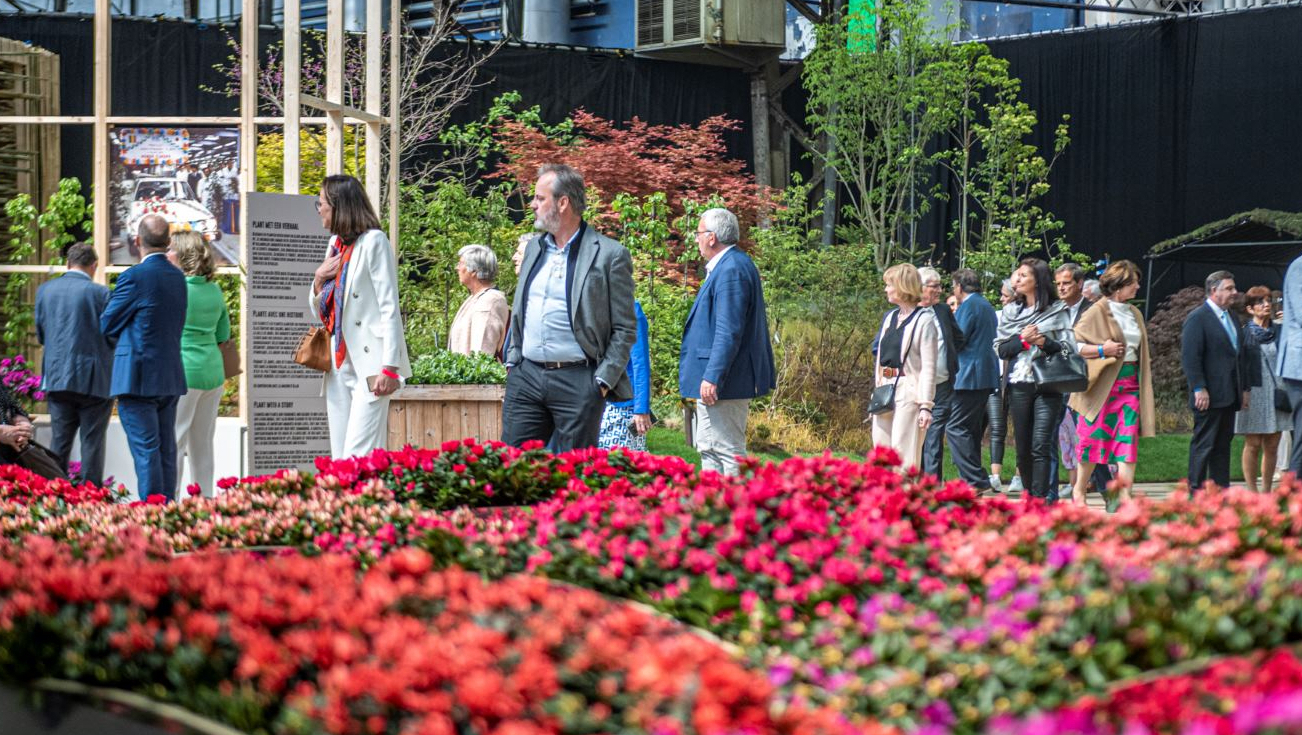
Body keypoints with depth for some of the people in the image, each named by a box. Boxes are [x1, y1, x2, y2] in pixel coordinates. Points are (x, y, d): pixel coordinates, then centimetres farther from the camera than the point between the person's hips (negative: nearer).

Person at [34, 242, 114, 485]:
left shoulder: (45, 290, 4)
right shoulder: (100, 293, -11)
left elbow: (41, 335, 11)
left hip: (56, 377, 4)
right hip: (92, 379, -4)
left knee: (59, 441, 9)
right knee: (92, 442, 1)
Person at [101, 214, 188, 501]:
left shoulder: (135, 276, -12)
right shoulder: (178, 277, 10)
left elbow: (108, 326, -3)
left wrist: (118, 341, 17)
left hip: (138, 379, -7)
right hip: (170, 378, 7)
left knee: (146, 451, -8)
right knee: (166, 452, 11)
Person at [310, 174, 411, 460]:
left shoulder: (373, 241, -6)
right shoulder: (335, 244, 16)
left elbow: (389, 307, -11)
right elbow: (320, 311, 24)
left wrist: (389, 367, -18)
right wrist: (319, 278, 4)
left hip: (369, 363, -8)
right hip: (338, 362, 8)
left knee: (360, 457, -16)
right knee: (340, 457, 5)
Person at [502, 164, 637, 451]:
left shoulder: (610, 255, -5)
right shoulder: (534, 247, 15)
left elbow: (625, 329, -5)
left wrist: (603, 381, -11)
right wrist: (513, 360, 12)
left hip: (578, 382, -6)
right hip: (526, 376, 6)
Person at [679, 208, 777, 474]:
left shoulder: (731, 270, -18)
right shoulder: (730, 265, 15)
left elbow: (729, 332, -24)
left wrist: (712, 378, -26)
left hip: (723, 383, -11)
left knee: (727, 451, -9)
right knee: (708, 449, 14)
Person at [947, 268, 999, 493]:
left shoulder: (968, 306, -10)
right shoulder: (987, 306, 20)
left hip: (969, 376, -10)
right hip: (987, 376, 10)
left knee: (956, 428, -11)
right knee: (971, 429, 14)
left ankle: (976, 480, -18)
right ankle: (972, 479, 15)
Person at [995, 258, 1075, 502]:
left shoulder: (1057, 310, 3)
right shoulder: (1010, 311, 13)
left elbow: (1068, 347, 2)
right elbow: (999, 349, 9)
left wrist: (1044, 342, -14)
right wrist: (1022, 339, -7)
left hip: (1048, 384, -4)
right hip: (1019, 385, 4)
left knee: (1041, 446, -13)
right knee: (1023, 448, 6)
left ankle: (1041, 499, -16)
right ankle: (1030, 496, 19)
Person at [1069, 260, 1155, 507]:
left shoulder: (1135, 313, 15)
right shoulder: (1098, 312, -7)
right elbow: (1073, 344, -11)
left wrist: (1146, 364, 16)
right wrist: (1101, 350, -19)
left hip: (1130, 383, 6)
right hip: (1103, 384, -6)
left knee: (1129, 440, -5)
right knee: (1094, 438, 1)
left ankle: (1125, 496, -8)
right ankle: (1079, 490, 18)